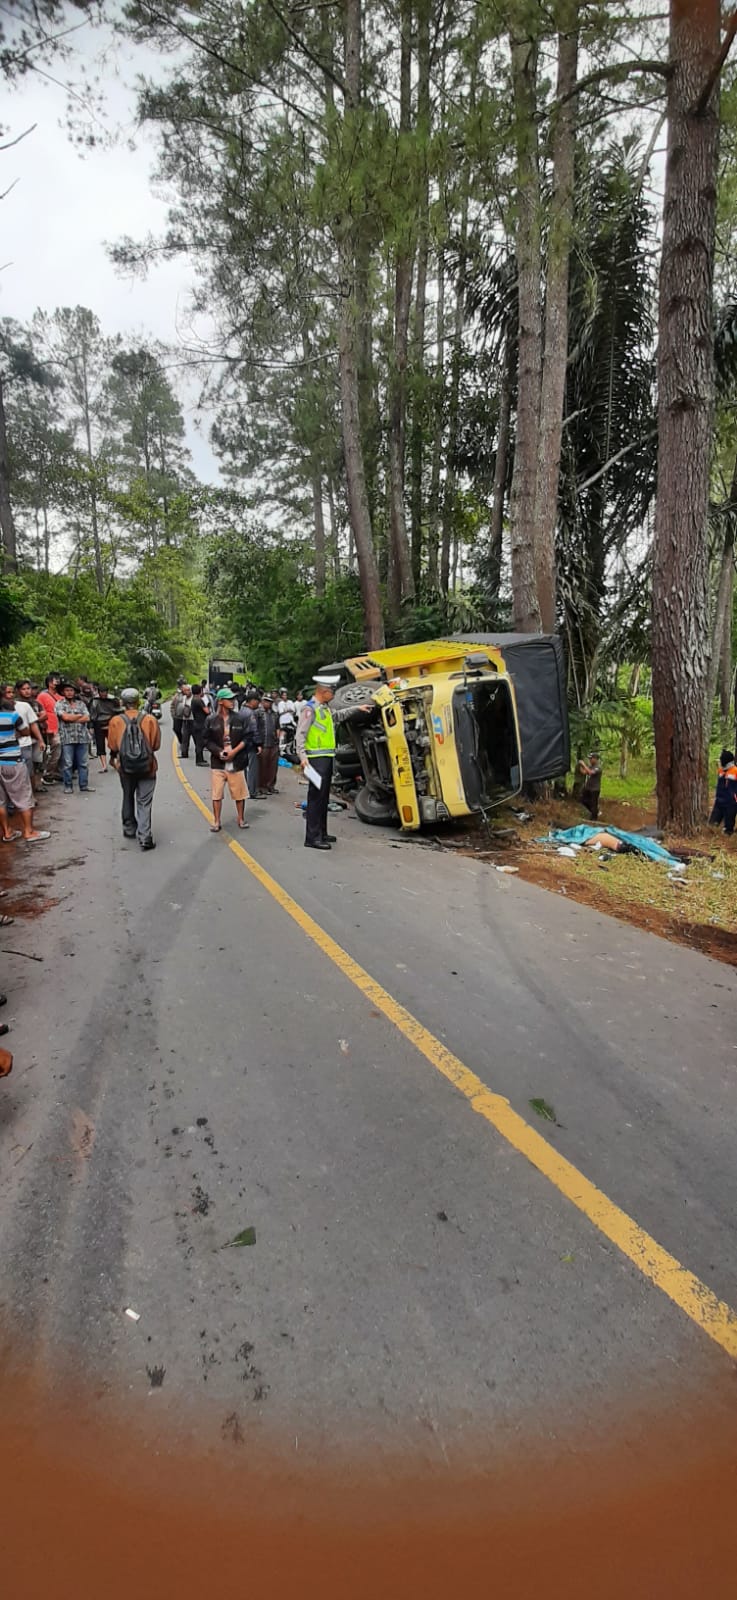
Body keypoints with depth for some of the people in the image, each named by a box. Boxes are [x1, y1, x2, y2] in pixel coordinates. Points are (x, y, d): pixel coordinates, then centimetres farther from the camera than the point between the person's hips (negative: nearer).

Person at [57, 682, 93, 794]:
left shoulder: (81, 703, 13)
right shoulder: (60, 703, 4)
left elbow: (87, 718, 0)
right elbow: (65, 717, -11)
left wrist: (72, 719, -7)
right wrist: (80, 715, 0)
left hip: (82, 737, 3)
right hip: (67, 738, -3)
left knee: (83, 763, 6)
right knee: (67, 763, -1)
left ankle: (84, 785, 13)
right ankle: (68, 786, 8)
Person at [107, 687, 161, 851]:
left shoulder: (115, 721, -8)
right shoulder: (150, 719, -10)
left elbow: (112, 746, 1)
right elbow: (156, 744, -3)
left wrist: (114, 757, 22)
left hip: (125, 767, 1)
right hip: (147, 766, -1)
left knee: (128, 798, 23)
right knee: (144, 803, 3)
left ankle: (129, 829, 35)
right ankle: (144, 836, -6)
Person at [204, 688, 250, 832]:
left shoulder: (240, 718, 0)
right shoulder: (211, 720, -1)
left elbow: (246, 738, 0)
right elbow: (207, 740, 2)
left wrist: (234, 751, -11)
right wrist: (219, 752, -12)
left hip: (236, 762, 0)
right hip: (218, 763, 0)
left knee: (239, 793, 8)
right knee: (216, 794, 2)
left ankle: (241, 819, 25)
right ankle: (217, 822, 15)